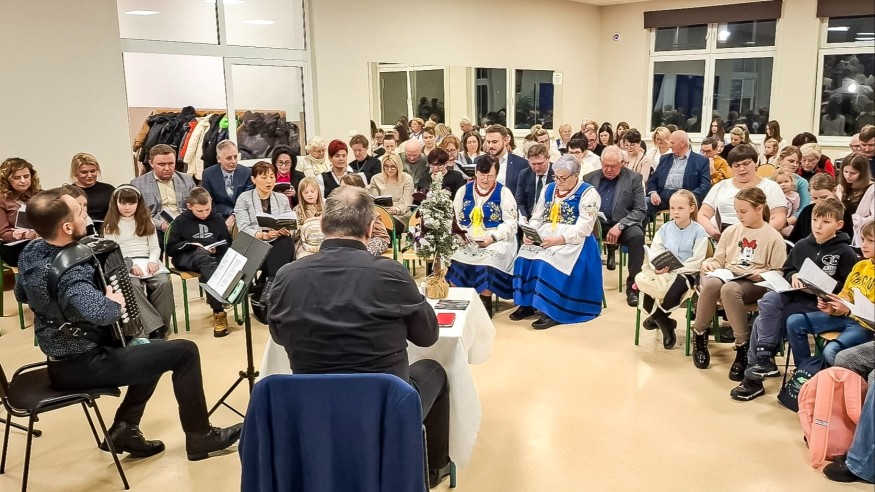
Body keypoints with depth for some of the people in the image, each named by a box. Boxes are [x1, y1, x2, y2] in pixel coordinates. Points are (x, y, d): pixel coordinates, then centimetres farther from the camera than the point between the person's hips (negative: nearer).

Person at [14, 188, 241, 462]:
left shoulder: (30, 252, -1)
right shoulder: (69, 273, -30)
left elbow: (21, 295, 19)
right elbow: (99, 312, -48)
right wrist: (116, 304, -27)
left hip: (61, 359, 10)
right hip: (81, 366, -10)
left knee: (152, 349, 26)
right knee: (184, 352, -7)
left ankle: (124, 429, 22)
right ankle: (200, 437, 5)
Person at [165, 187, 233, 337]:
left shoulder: (217, 218, 13)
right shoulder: (181, 220, 7)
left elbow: (228, 243, 16)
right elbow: (170, 249, 5)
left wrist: (217, 249, -7)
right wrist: (190, 245, -12)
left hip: (214, 256, 2)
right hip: (186, 257, -2)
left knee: (207, 273, -38)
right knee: (202, 256, -40)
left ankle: (218, 312, -41)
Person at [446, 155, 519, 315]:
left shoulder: (503, 192, 3)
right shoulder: (464, 190, 12)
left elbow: (510, 222, -3)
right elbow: (455, 218, 9)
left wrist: (493, 237, -18)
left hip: (495, 240, -3)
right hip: (465, 240, 3)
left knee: (487, 261, -34)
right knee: (452, 257, -26)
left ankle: (485, 302, -16)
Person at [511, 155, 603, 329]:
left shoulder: (587, 193, -4)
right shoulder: (548, 189, 16)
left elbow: (584, 227, -14)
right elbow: (536, 217, 13)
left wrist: (559, 239, -25)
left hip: (572, 241, -5)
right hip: (544, 237, 6)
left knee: (547, 261, -32)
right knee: (524, 256, -22)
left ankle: (553, 311, -24)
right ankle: (526, 303, -13)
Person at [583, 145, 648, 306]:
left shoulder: (634, 178, 1)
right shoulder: (590, 178, 9)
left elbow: (640, 211, -4)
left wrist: (619, 226, -19)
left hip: (623, 224, -2)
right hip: (596, 223, 2)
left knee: (637, 236, -33)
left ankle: (632, 287, -22)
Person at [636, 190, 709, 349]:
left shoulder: (699, 231, -4)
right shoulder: (665, 228, 9)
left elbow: (696, 261, -11)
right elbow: (654, 251, 3)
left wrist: (671, 270, -20)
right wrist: (657, 266, -19)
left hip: (685, 274, -4)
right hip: (662, 273, 4)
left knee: (676, 286, -37)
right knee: (640, 278, -26)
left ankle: (657, 317, -6)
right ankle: (666, 323, -11)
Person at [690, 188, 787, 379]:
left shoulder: (773, 237, 1)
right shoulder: (731, 231, 15)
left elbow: (779, 273, 0)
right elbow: (719, 260, 17)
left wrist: (763, 273, -19)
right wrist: (709, 263, -5)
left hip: (756, 284, -4)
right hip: (727, 276, 4)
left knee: (729, 289, -40)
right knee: (711, 283, -35)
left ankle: (743, 347, -28)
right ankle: (699, 335, -16)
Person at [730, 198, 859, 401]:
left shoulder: (845, 253, -2)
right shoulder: (802, 246, 13)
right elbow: (786, 271, 20)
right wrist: (793, 276, -1)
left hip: (820, 303, -5)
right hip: (795, 294, 5)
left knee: (765, 319, -24)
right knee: (768, 300, -27)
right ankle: (764, 358, -18)